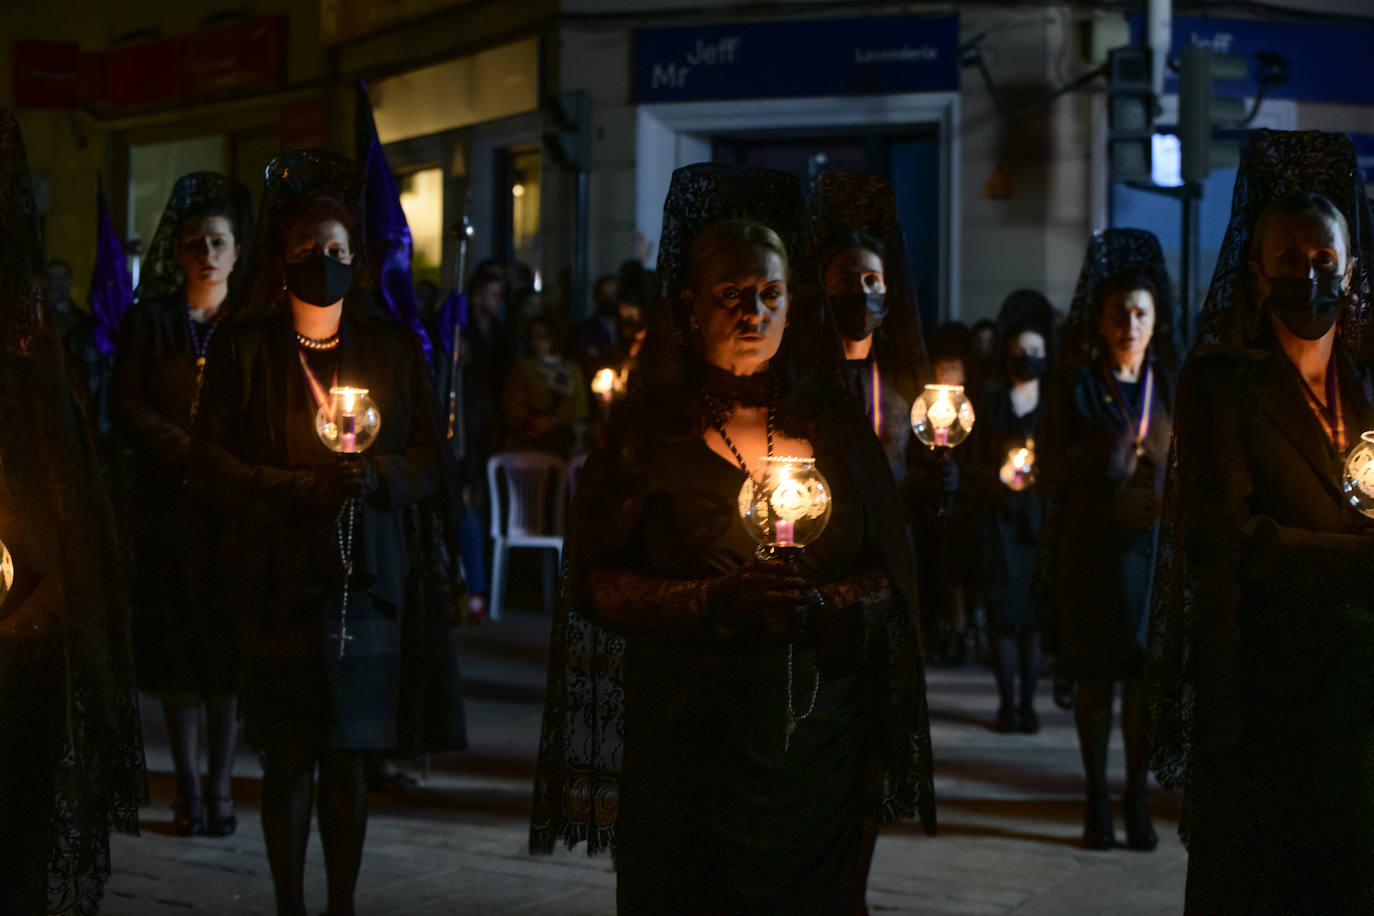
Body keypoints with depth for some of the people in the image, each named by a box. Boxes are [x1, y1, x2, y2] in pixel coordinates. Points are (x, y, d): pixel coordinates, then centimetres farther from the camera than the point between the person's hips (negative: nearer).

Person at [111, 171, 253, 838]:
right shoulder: (148, 321, 6)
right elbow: (127, 408, 0)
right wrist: (190, 450, -13)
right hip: (167, 502, 0)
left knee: (230, 647, -2)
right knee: (175, 649, 1)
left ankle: (220, 788, 7)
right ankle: (188, 789, 9)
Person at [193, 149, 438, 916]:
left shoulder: (392, 350, 11)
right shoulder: (245, 350, 3)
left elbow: (428, 460, 9)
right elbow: (213, 462, -2)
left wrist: (375, 475, -12)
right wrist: (299, 488, -16)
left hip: (365, 580, 2)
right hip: (278, 580, -2)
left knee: (349, 755, 3)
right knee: (288, 758, 0)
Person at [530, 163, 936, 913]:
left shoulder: (834, 425, 9)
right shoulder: (647, 429, 0)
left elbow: (889, 571, 9)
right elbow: (594, 583, -5)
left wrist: (827, 603, -13)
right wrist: (714, 602, -19)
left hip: (816, 733, 3)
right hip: (686, 733, -2)